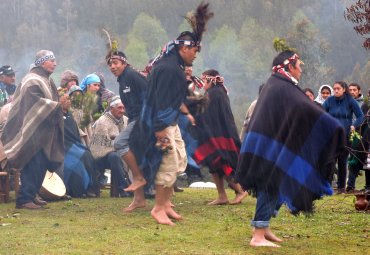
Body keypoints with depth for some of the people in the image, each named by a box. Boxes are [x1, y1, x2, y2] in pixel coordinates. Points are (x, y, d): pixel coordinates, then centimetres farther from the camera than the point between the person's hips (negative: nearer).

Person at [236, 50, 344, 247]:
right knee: (271, 186, -7)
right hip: (271, 149, -10)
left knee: (272, 186, 17)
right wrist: (334, 127, -17)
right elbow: (307, 110, -23)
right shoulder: (284, 88, -16)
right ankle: (258, 236, -8)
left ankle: (264, 228, 23)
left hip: (265, 146, 10)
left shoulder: (274, 84, 15)